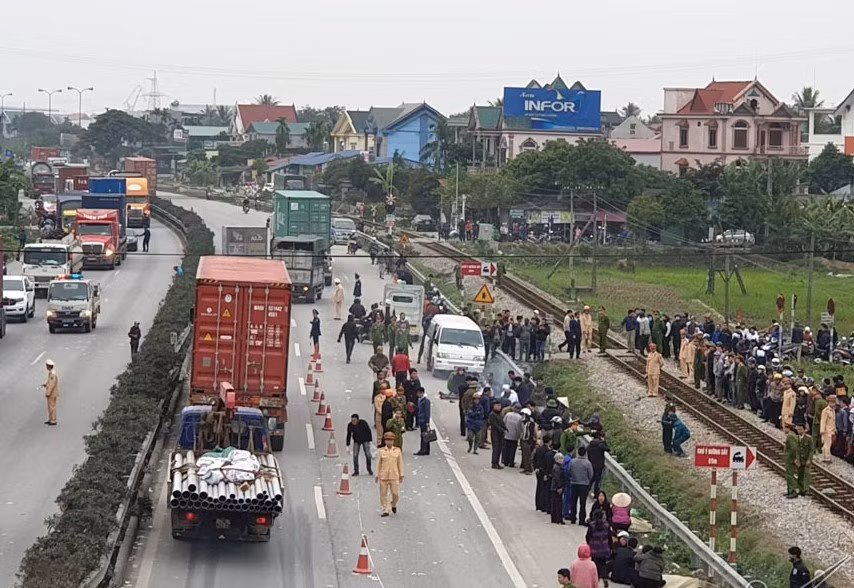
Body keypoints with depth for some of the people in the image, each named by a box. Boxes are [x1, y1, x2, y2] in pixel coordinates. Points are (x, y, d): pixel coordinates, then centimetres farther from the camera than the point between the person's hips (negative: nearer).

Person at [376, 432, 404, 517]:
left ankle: (393, 504, 29)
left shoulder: (397, 450, 1)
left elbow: (400, 463, 4)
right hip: (383, 476, 0)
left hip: (394, 476, 0)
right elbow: (378, 464, 2)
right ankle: (385, 511, 10)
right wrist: (377, 476, 0)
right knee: (383, 494, 1)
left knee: (396, 494, -1)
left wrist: (401, 476, 2)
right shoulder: (381, 451, -2)